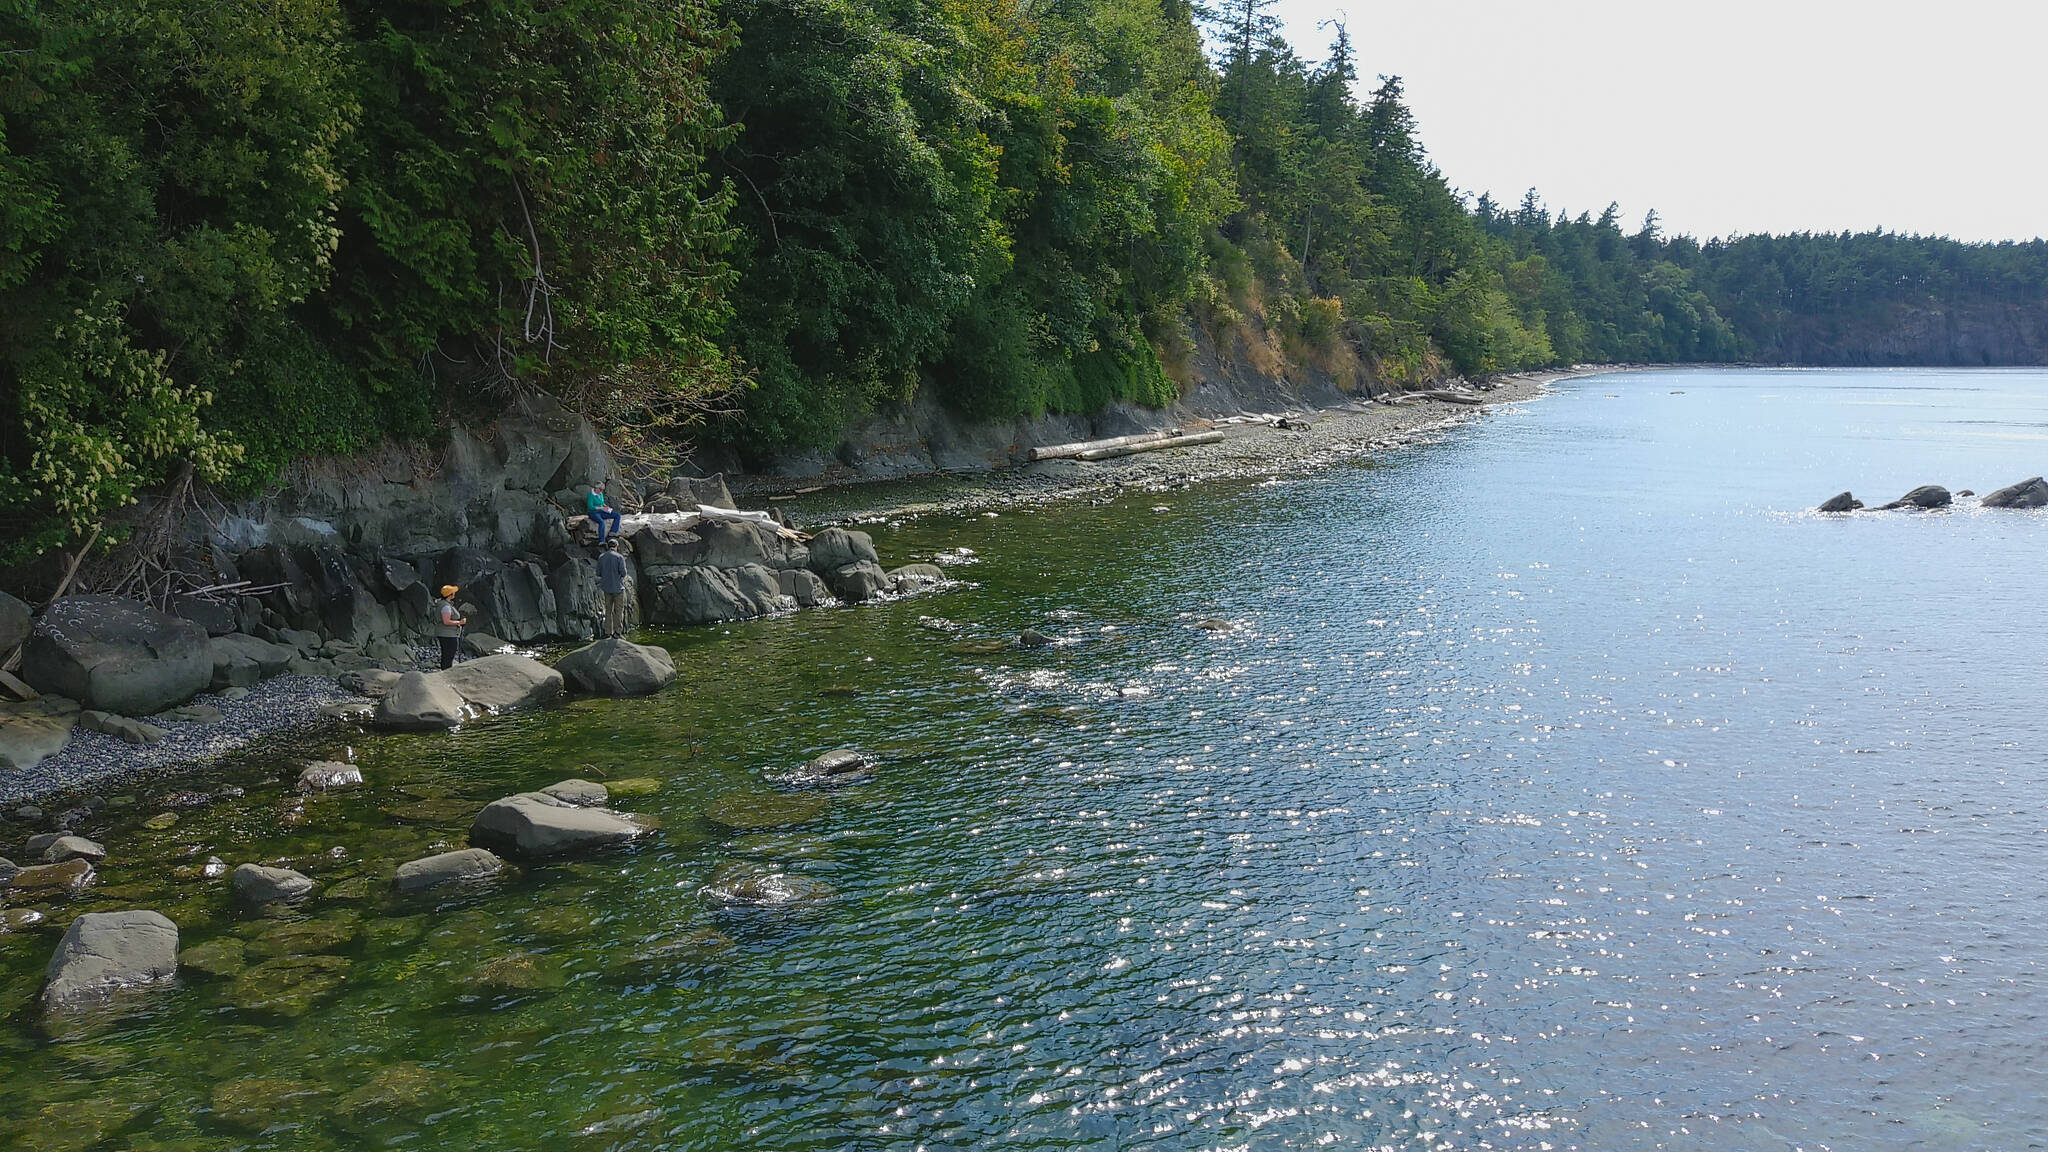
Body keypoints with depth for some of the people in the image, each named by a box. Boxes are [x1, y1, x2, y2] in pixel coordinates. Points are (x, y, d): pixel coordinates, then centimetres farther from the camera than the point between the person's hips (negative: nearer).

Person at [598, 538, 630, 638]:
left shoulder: (601, 557, 1)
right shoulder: (619, 557, -12)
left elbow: (598, 573, 4)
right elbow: (623, 573, -14)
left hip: (607, 588, 4)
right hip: (618, 587, -4)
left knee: (608, 610, 11)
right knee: (619, 610, 4)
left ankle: (608, 633, 10)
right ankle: (617, 632, 2)